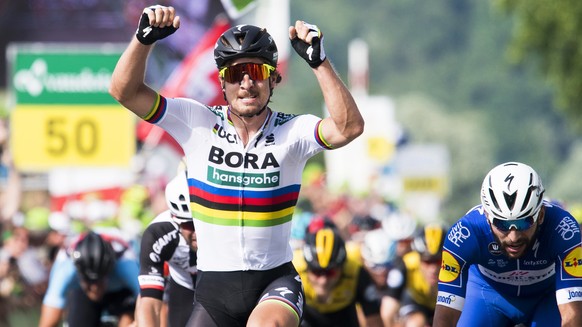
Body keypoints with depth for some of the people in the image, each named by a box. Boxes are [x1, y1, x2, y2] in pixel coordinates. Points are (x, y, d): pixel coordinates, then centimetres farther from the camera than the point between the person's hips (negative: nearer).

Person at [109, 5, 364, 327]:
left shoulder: (292, 131, -6)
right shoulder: (198, 123, -3)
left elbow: (348, 128, -24)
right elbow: (125, 91, -8)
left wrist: (319, 61, -31)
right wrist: (145, 37, -23)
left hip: (275, 279, -2)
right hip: (214, 287, 2)